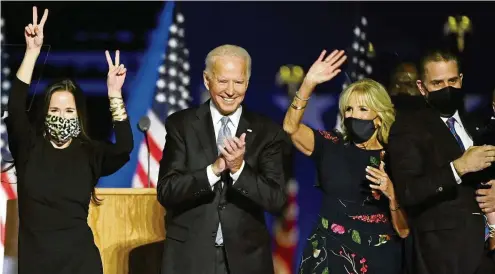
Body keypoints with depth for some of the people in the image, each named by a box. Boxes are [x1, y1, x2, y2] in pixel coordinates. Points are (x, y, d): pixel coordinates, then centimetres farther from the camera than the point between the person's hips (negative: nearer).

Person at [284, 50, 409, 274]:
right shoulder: (331, 146, 2)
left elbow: (404, 230, -3)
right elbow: (291, 127, -15)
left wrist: (392, 195, -20)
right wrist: (309, 83, -24)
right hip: (329, 255, 1)